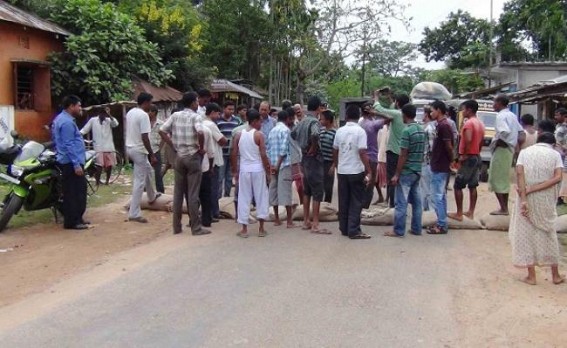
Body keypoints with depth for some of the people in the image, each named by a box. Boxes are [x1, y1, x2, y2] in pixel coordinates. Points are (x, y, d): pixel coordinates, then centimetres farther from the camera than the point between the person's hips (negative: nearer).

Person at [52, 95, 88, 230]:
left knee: (72, 192, 15)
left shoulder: (61, 118, 16)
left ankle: (75, 218, 21)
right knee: (75, 192, -7)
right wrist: (76, 164, -23)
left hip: (68, 162, 11)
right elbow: (69, 145, -22)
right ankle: (72, 221, -4)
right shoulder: (67, 122, -18)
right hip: (71, 163, -11)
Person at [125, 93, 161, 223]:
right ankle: (134, 213, -3)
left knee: (148, 171, 30)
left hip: (130, 148, 10)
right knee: (139, 182, -5)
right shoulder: (143, 115, -19)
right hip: (139, 150, -10)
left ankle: (152, 196, 48)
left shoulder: (130, 112, 10)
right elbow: (144, 138, -22)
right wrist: (152, 155, -17)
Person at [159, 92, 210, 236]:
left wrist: (173, 147, 7)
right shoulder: (195, 116, -9)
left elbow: (162, 131, 3)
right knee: (193, 194, -1)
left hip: (179, 157, 5)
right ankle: (196, 228, 4)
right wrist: (201, 148, -11)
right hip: (193, 157, -5)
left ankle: (177, 226, 15)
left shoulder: (175, 115, 6)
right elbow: (200, 133, -27)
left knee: (178, 193, 10)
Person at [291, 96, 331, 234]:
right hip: (314, 159, -9)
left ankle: (306, 221, 21)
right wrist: (313, 148, -22)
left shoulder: (303, 121, 9)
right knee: (318, 192, -4)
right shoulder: (314, 121, -17)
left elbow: (293, 134, 21)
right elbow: (315, 135, -38)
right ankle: (315, 225, -2)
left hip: (305, 159, 9)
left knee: (307, 191, 15)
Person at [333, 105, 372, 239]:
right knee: (356, 202, 2)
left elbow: (335, 151, 9)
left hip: (342, 171, 5)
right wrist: (369, 171, -13)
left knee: (343, 201, 11)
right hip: (356, 171, -4)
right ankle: (354, 231, 0)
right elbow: (362, 153, -17)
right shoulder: (360, 131, -11)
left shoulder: (340, 131, 3)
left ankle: (344, 228, 17)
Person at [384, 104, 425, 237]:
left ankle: (398, 230, 3)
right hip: (417, 171, 8)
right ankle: (416, 229, 18)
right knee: (416, 201, 12)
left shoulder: (407, 131, -17)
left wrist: (396, 174, -14)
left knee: (401, 202, -2)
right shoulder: (421, 130, 8)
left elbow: (403, 155, -18)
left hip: (406, 172, -8)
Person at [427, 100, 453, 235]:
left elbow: (449, 146, -18)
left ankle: (442, 225, 1)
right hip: (439, 166, 10)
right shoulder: (441, 125, 13)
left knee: (438, 196, -5)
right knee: (441, 195, 14)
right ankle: (442, 223, 21)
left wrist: (451, 161, -6)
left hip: (440, 167, -10)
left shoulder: (443, 126, -17)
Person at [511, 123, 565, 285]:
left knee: (526, 234, 8)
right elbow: (557, 178, -11)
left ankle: (531, 276, 11)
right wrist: (532, 190, -12)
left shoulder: (525, 152, 4)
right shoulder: (555, 154, 4)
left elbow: (519, 172, -11)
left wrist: (524, 199, -15)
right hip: (546, 200, 1)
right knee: (549, 234, 15)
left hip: (527, 199, -1)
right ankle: (555, 275, 24)